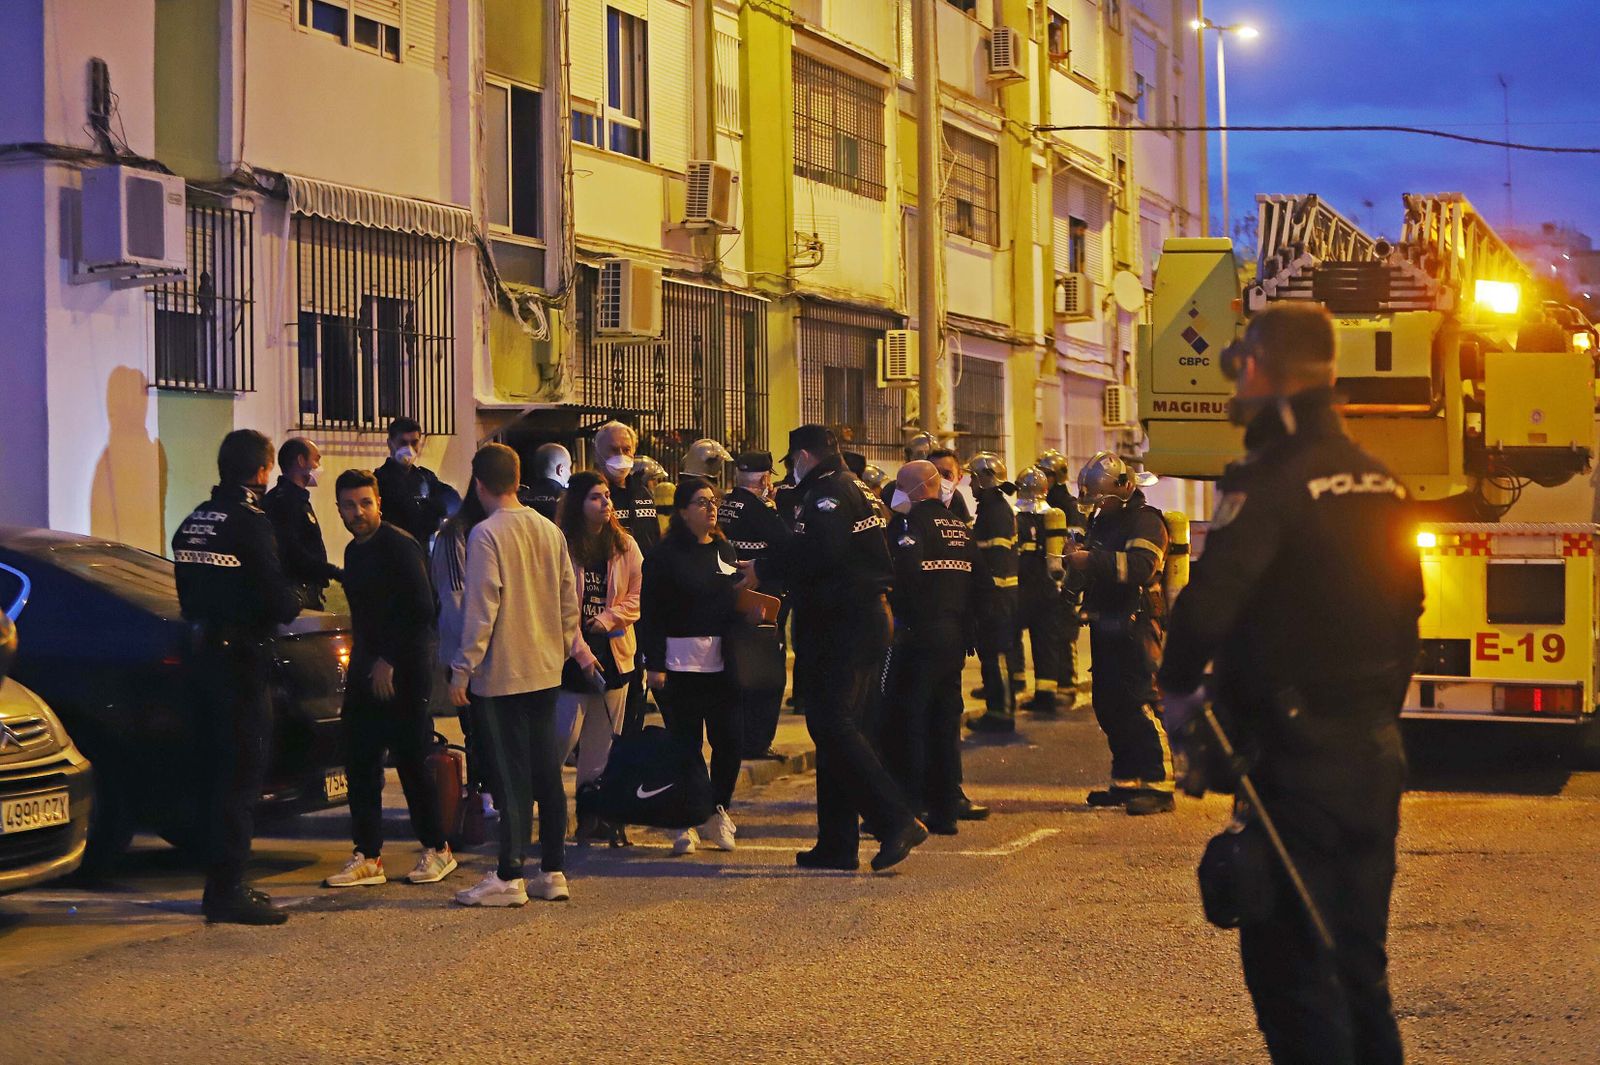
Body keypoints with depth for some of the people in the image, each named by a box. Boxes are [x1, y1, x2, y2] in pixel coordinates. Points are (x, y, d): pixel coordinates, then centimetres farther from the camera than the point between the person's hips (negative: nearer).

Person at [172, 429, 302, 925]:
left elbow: (188, 593, 15)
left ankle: (220, 885, 22)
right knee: (242, 776, -4)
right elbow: (278, 600, -17)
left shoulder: (193, 523, 11)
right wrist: (294, 600, 3)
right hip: (242, 659, -8)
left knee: (218, 772, 15)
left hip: (202, 655, 8)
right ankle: (227, 891, -5)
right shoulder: (251, 524, -15)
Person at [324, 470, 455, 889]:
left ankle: (437, 850, 9)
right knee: (359, 761, 5)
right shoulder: (354, 551, 15)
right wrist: (365, 660, 11)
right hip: (368, 669, 8)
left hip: (404, 670, -8)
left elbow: (421, 610, -16)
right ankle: (367, 857, 9)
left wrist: (389, 661, -15)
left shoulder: (399, 545, -11)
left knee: (411, 761, -3)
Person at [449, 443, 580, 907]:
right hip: (546, 669, 6)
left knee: (512, 776, -4)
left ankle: (508, 878, 0)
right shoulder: (549, 531, 7)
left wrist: (463, 669, -10)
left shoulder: (486, 534, -13)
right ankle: (553, 871, 14)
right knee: (547, 772, 10)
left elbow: (481, 608, -15)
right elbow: (569, 599, 11)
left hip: (502, 672, -6)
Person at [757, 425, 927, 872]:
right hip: (867, 621, 10)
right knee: (835, 726, 11)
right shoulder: (853, 491, 21)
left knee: (830, 723, -15)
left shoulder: (827, 494, -10)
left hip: (844, 629, -10)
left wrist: (762, 569, -14)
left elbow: (818, 551, -25)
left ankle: (896, 820, -20)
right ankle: (836, 844, 13)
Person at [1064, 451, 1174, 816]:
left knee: (1140, 704, -13)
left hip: (1136, 625, -9)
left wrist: (1093, 561, -29)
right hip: (1107, 625, 9)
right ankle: (1127, 781, 19)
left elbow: (1141, 566, -26)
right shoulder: (1101, 523, 20)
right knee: (1108, 704, 10)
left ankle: (1159, 785, -12)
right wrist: (1075, 567, 2)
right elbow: (1086, 577, 24)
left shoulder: (1145, 522, -9)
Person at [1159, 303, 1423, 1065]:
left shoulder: (1270, 479, -15)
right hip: (1375, 756, 8)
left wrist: (1178, 691, -8)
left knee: (1290, 969, -1)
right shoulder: (1380, 482, 10)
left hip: (1295, 757, -8)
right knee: (1358, 966, 16)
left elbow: (1209, 601, -24)